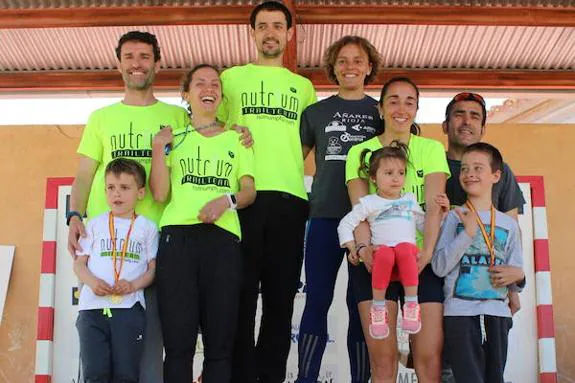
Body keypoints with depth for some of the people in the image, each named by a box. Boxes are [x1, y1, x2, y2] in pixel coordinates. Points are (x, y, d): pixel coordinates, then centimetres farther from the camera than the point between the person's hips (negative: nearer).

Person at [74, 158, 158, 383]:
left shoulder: (147, 227, 10)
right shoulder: (95, 224, 14)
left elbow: (153, 268, 6)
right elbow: (79, 263, 12)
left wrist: (134, 285, -13)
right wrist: (92, 281, -10)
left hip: (130, 307, -1)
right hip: (92, 306, 1)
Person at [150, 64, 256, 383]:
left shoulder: (236, 139, 20)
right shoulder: (174, 139, 19)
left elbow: (249, 191, 11)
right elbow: (160, 193, 8)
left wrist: (227, 200, -9)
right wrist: (158, 147, 2)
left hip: (223, 237, 0)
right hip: (177, 236, 0)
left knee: (220, 339, -4)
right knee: (178, 338, -7)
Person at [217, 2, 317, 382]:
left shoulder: (303, 87, 19)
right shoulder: (231, 78, 14)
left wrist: (284, 166, 3)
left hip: (289, 198, 2)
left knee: (281, 297, 3)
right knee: (241, 295, -3)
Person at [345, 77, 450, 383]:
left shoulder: (431, 149, 10)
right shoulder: (360, 152, 9)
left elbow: (434, 205, -4)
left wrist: (427, 250, -21)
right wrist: (364, 247, -21)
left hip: (422, 259, 1)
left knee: (430, 357, -5)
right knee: (382, 357, -5)